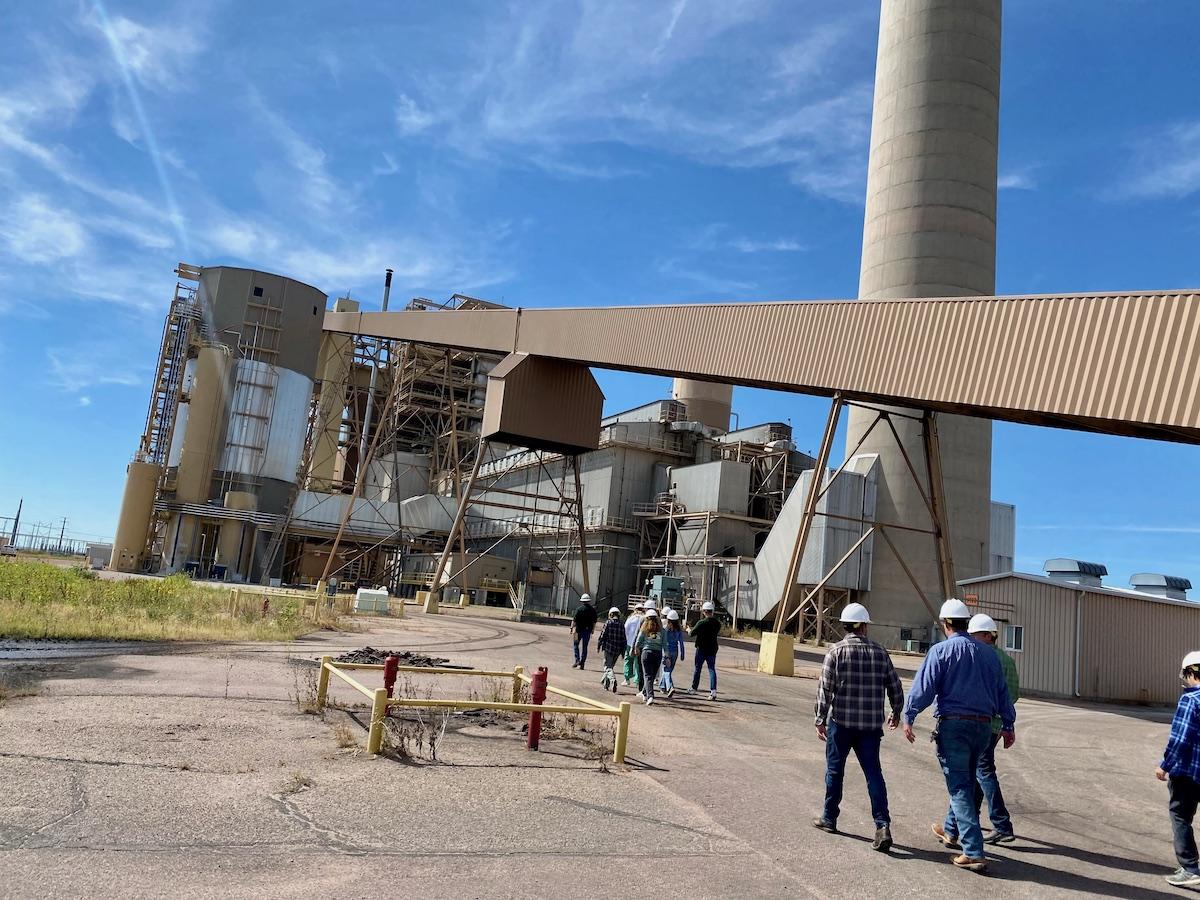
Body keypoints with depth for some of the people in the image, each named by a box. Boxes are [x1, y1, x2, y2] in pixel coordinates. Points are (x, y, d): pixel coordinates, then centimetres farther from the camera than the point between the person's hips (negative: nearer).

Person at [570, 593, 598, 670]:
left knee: (575, 644, 12)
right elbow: (594, 622, 6)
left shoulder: (579, 609, -8)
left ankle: (577, 661, -1)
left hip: (579, 629, -3)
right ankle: (581, 664, 10)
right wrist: (592, 631, 14)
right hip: (588, 631, 3)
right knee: (584, 647, 9)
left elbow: (574, 620, -12)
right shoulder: (593, 610, 2)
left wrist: (572, 628, -9)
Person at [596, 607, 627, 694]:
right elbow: (624, 638, 5)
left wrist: (598, 645, 5)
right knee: (610, 665, 20)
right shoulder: (622, 624, 3)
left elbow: (603, 634, -7)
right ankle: (606, 683, 29)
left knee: (608, 666, -1)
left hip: (609, 648, -4)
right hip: (618, 650, 4)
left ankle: (612, 679, -27)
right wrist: (623, 651, 12)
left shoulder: (608, 622, -7)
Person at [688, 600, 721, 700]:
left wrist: (689, 630, 13)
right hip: (712, 649, 4)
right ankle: (713, 690, -12)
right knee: (712, 669, 3)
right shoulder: (717, 623, 0)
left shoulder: (701, 623, -16)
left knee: (697, 669, 11)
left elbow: (692, 633, -10)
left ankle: (693, 688, 25)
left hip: (701, 649, -4)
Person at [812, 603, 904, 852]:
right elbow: (895, 687, 8)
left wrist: (820, 719, -2)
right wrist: (896, 713, 25)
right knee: (873, 772, 6)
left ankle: (829, 819, 23)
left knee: (834, 770, 12)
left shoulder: (836, 651, -7)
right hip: (871, 724, 2)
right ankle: (883, 825, -5)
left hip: (841, 721, -2)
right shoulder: (880, 652, 3)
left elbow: (825, 688, -10)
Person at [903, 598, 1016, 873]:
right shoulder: (988, 652, 9)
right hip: (983, 726, 6)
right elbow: (1002, 690, 12)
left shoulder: (941, 651, -8)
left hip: (953, 724, -6)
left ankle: (973, 852, -8)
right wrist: (1008, 724, 19)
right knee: (966, 783, 21)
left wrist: (908, 718, -4)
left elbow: (923, 687, -11)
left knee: (959, 787, -3)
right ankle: (952, 831, 38)